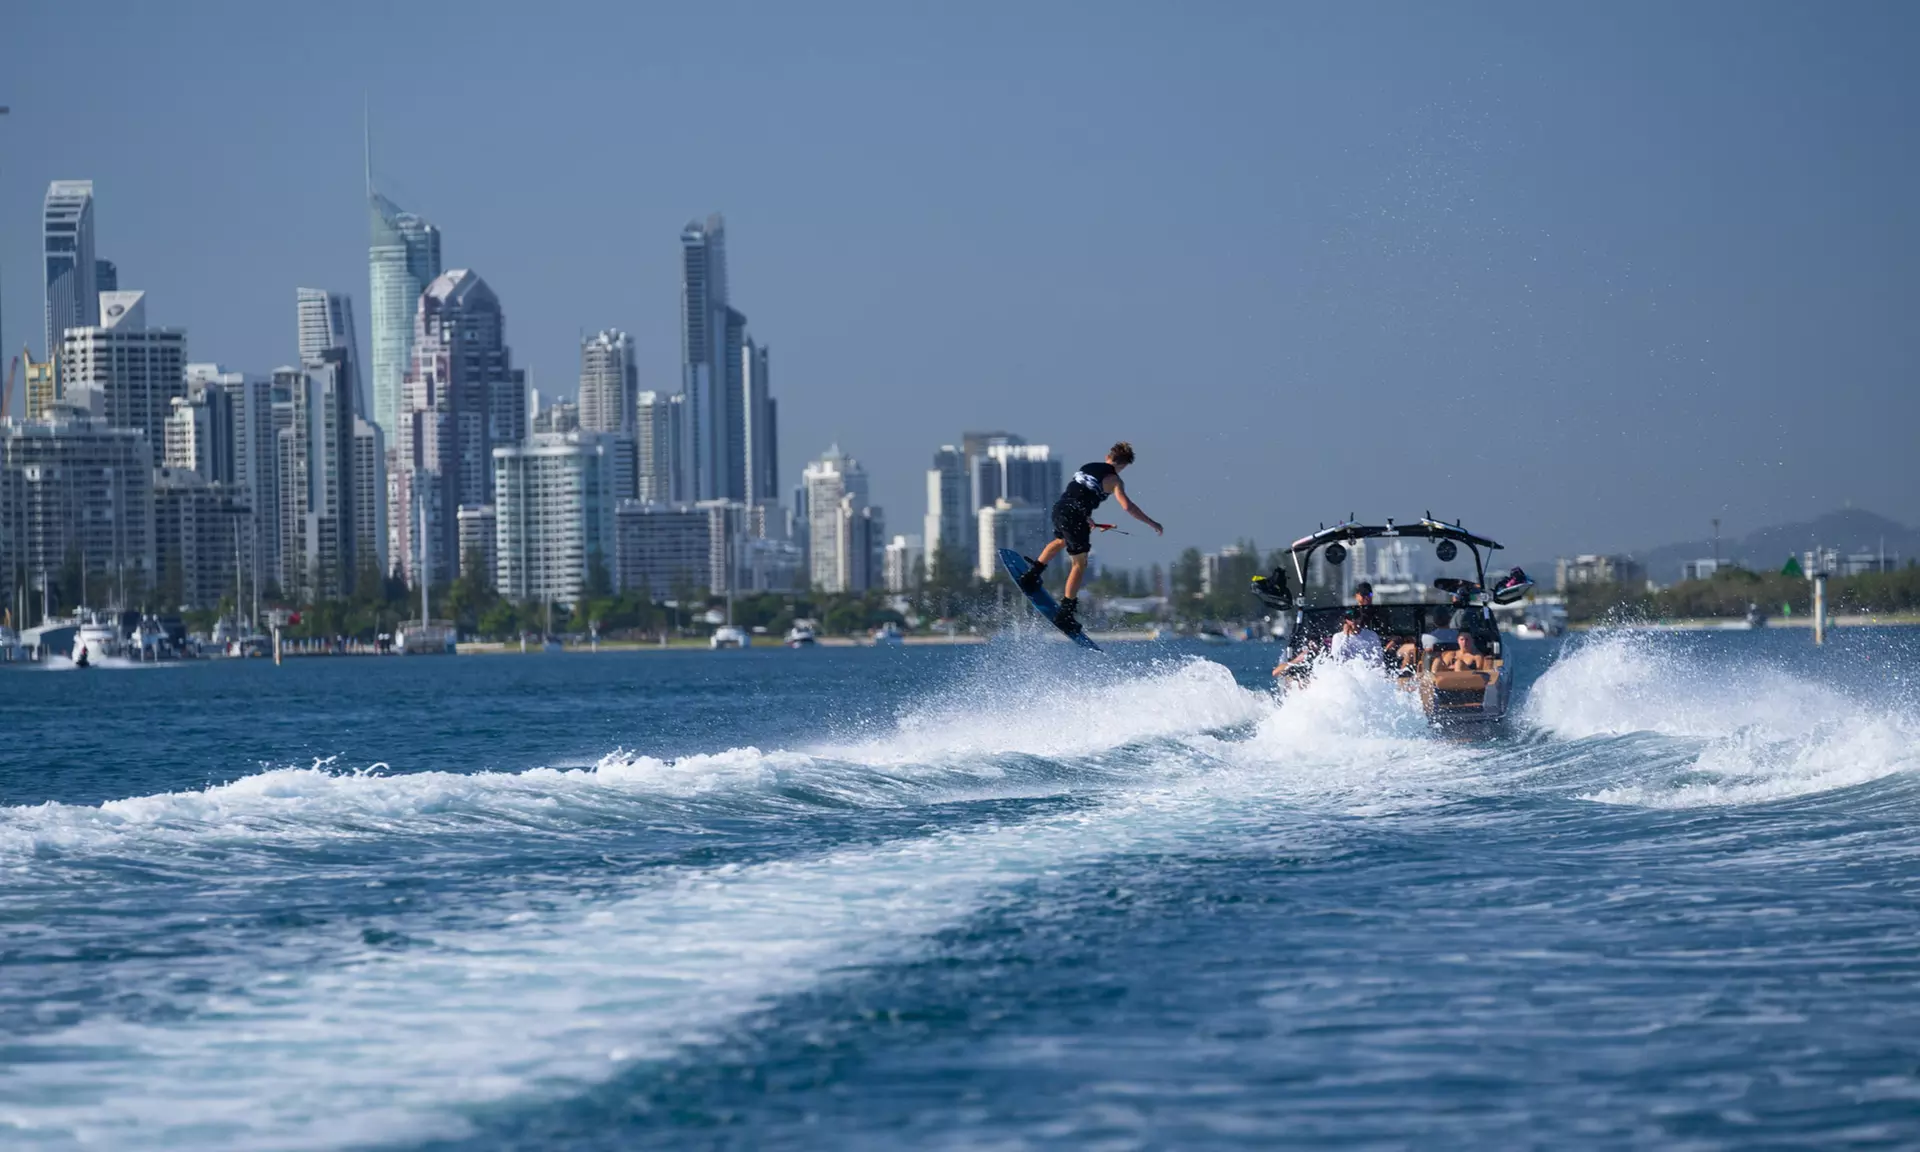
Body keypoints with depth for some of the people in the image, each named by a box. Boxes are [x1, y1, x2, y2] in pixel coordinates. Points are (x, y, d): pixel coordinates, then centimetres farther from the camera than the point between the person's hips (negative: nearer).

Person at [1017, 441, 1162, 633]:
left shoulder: (1087, 467, 18)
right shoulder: (1113, 479, -3)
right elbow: (1127, 506, -14)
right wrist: (1151, 523, -5)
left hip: (1059, 507, 7)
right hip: (1075, 517, -7)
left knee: (1061, 541, 39)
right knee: (1079, 565, 5)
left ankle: (1032, 576, 35)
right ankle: (1065, 613, 1)